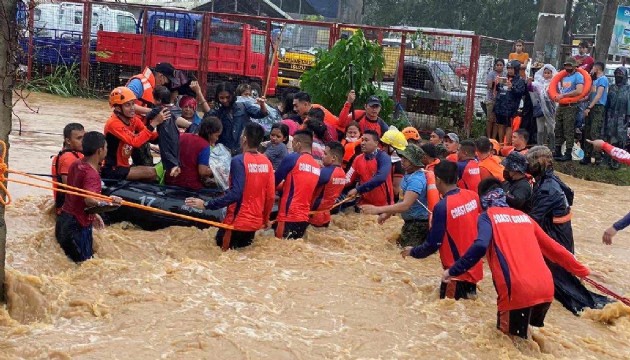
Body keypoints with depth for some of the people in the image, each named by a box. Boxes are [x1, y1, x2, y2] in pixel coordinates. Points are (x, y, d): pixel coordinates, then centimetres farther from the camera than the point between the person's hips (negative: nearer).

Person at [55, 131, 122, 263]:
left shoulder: (75, 165, 7)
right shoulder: (91, 174, -21)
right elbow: (89, 200, -37)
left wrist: (92, 214, 21)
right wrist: (108, 202, -50)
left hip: (64, 218, 9)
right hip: (78, 225, -9)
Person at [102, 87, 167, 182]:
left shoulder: (133, 119, 3)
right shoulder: (114, 124, -21)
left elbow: (152, 137, -3)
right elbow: (135, 142, -33)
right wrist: (154, 123, -35)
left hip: (124, 166, 8)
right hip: (112, 170, -8)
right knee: (152, 172, -19)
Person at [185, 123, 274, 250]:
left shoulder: (239, 160, -16)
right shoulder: (266, 162, 1)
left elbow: (235, 194, -23)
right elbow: (270, 195, 4)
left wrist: (206, 204, -20)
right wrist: (265, 219, 19)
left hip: (237, 221, -6)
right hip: (255, 222, 6)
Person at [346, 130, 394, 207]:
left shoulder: (383, 157, -11)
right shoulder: (358, 159, 6)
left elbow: (380, 178, -27)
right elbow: (348, 179, 4)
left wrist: (357, 189, -27)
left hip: (383, 205, -5)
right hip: (365, 204, 5)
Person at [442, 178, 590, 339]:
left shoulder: (487, 216, 6)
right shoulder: (523, 216, 23)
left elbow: (480, 247, -13)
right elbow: (553, 247, 28)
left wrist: (453, 271, -6)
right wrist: (581, 270, 37)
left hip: (518, 291, -6)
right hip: (546, 289, 6)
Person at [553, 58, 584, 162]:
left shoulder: (578, 76, -6)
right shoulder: (563, 77, 18)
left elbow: (579, 91, -20)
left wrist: (563, 95, -18)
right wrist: (555, 95, 11)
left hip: (570, 107, -8)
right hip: (561, 106, 8)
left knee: (569, 131, -7)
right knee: (558, 130, 11)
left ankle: (568, 154, -5)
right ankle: (557, 152, 17)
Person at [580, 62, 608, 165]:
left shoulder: (603, 79, -8)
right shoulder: (596, 80, 20)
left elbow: (598, 95, -16)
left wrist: (589, 108, -19)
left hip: (598, 108, -9)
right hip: (592, 108, 9)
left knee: (594, 133, -14)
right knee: (587, 132, 8)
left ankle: (597, 157, -13)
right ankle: (587, 156, 12)